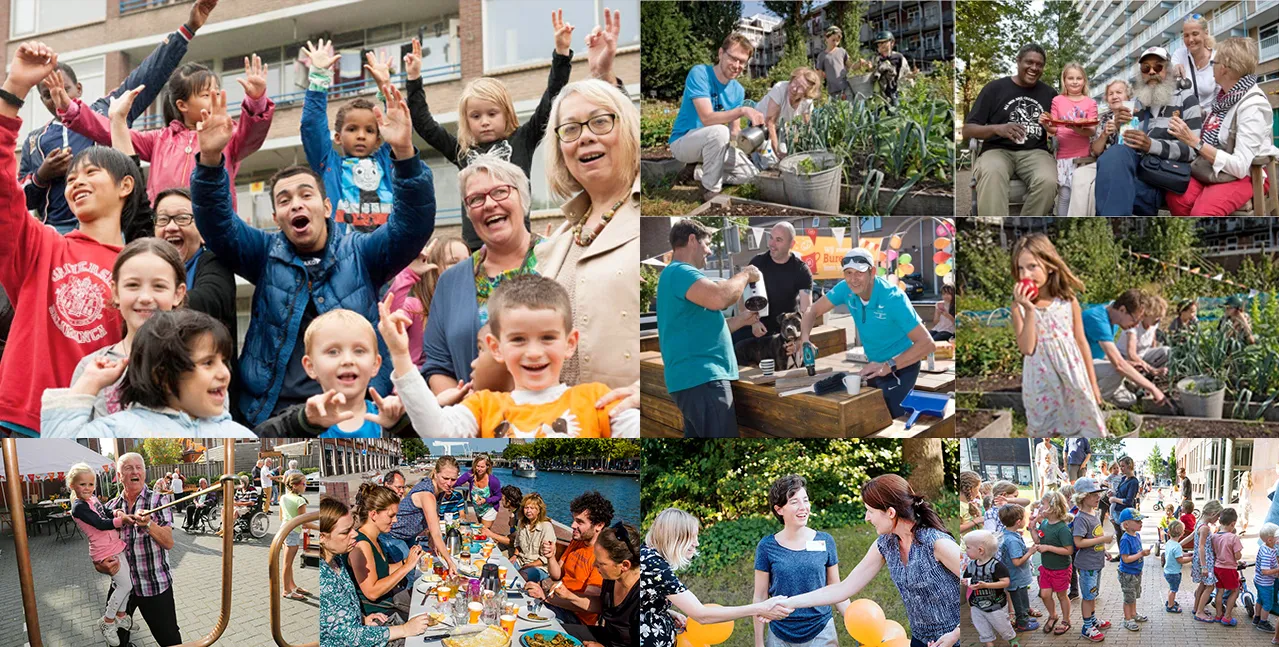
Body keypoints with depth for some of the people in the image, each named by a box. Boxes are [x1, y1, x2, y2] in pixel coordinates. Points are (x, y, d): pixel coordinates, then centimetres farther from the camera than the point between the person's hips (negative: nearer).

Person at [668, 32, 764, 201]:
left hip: (711, 143, 7)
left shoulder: (738, 91, 1)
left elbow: (734, 131, 0)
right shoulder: (699, 74, -20)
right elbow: (707, 118, -30)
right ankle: (711, 189, -18)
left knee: (751, 174, -6)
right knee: (719, 131, -36)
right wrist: (742, 110, -40)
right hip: (682, 141, -7)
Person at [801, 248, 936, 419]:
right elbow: (813, 311, -1)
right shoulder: (846, 289, -14)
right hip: (875, 364, 7)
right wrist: (804, 339, -22)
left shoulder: (893, 298, -30)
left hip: (901, 366, -7)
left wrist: (889, 366, -41)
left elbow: (928, 343, -34)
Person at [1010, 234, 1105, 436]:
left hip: (1072, 379, 0)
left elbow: (1081, 342, 4)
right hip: (1041, 384, 0)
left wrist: (1093, 383, 8)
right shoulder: (1019, 307, -6)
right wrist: (1029, 310, -22)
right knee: (1044, 432, 10)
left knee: (1083, 427, 7)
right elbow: (1027, 348, -15)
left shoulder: (1068, 301, -4)